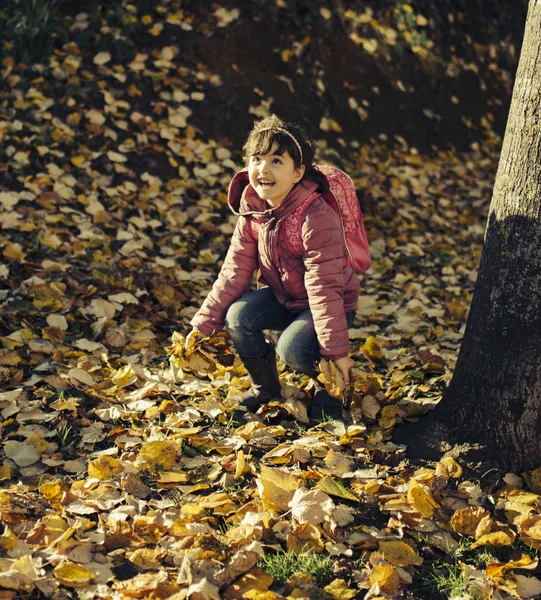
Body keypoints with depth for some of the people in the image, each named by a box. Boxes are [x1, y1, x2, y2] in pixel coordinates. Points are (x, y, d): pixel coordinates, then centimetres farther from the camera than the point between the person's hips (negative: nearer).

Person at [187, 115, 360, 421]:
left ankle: (327, 387, 6)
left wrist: (337, 351, -30)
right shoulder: (253, 211, -9)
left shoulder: (316, 216, -31)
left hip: (333, 303, -6)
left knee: (292, 349, -30)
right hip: (281, 295, 6)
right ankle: (265, 387, 8)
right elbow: (235, 271, -5)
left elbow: (323, 287, -32)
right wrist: (204, 324, -7)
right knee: (238, 316, -19)